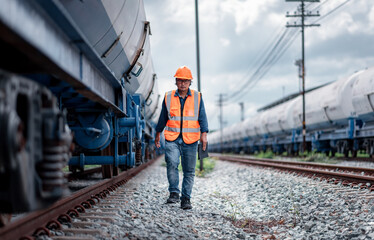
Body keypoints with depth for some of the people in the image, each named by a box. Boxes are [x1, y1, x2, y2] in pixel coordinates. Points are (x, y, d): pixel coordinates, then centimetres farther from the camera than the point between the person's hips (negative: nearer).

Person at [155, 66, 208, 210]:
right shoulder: (168, 97, 8)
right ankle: (174, 193, -10)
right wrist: (157, 135, 21)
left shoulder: (197, 97, 6)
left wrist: (204, 134, -8)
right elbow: (163, 117, 18)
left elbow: (202, 117, 4)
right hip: (172, 139, 0)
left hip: (190, 140, 0)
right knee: (172, 163, -21)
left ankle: (186, 199, 10)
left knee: (189, 171, 2)